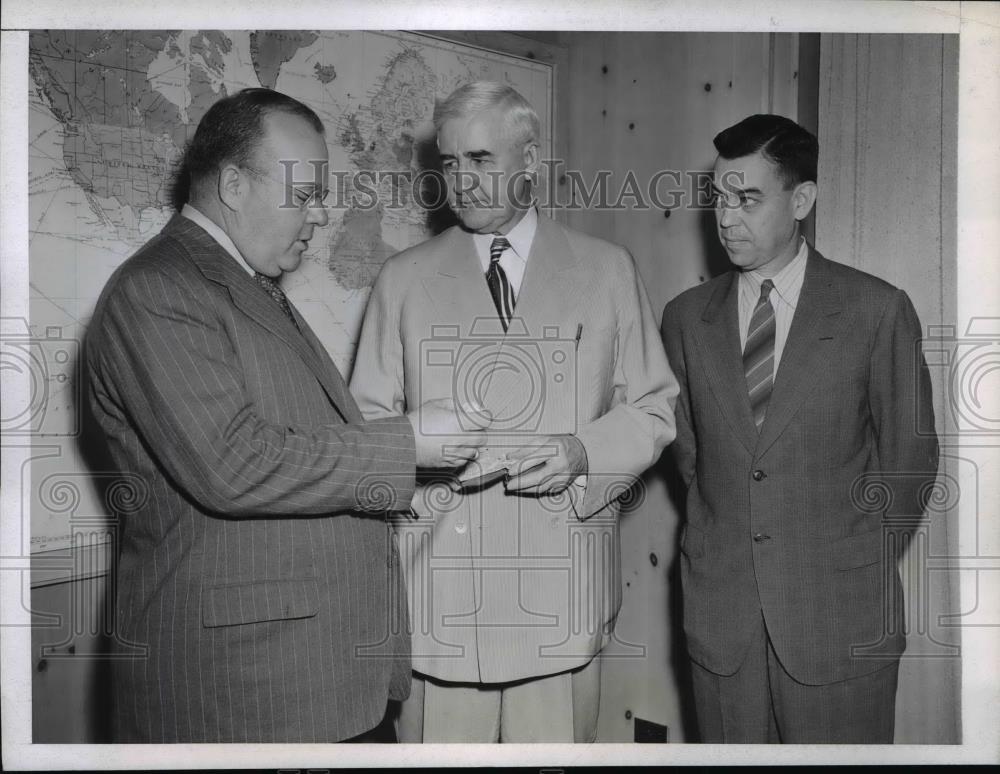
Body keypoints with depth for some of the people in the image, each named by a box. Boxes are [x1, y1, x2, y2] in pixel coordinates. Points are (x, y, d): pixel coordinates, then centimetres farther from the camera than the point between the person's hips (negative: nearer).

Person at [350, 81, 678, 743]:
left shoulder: (609, 271, 9)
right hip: (438, 578, 0)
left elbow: (653, 409, 9)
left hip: (563, 584, 0)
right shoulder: (404, 279, 10)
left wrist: (583, 451, -10)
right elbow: (368, 419, 9)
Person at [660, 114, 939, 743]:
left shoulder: (878, 310, -4)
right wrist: (724, 531, 6)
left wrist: (852, 550, 2)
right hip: (719, 614, 3)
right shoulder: (686, 317, 4)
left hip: (840, 617, -2)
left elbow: (910, 458, 2)